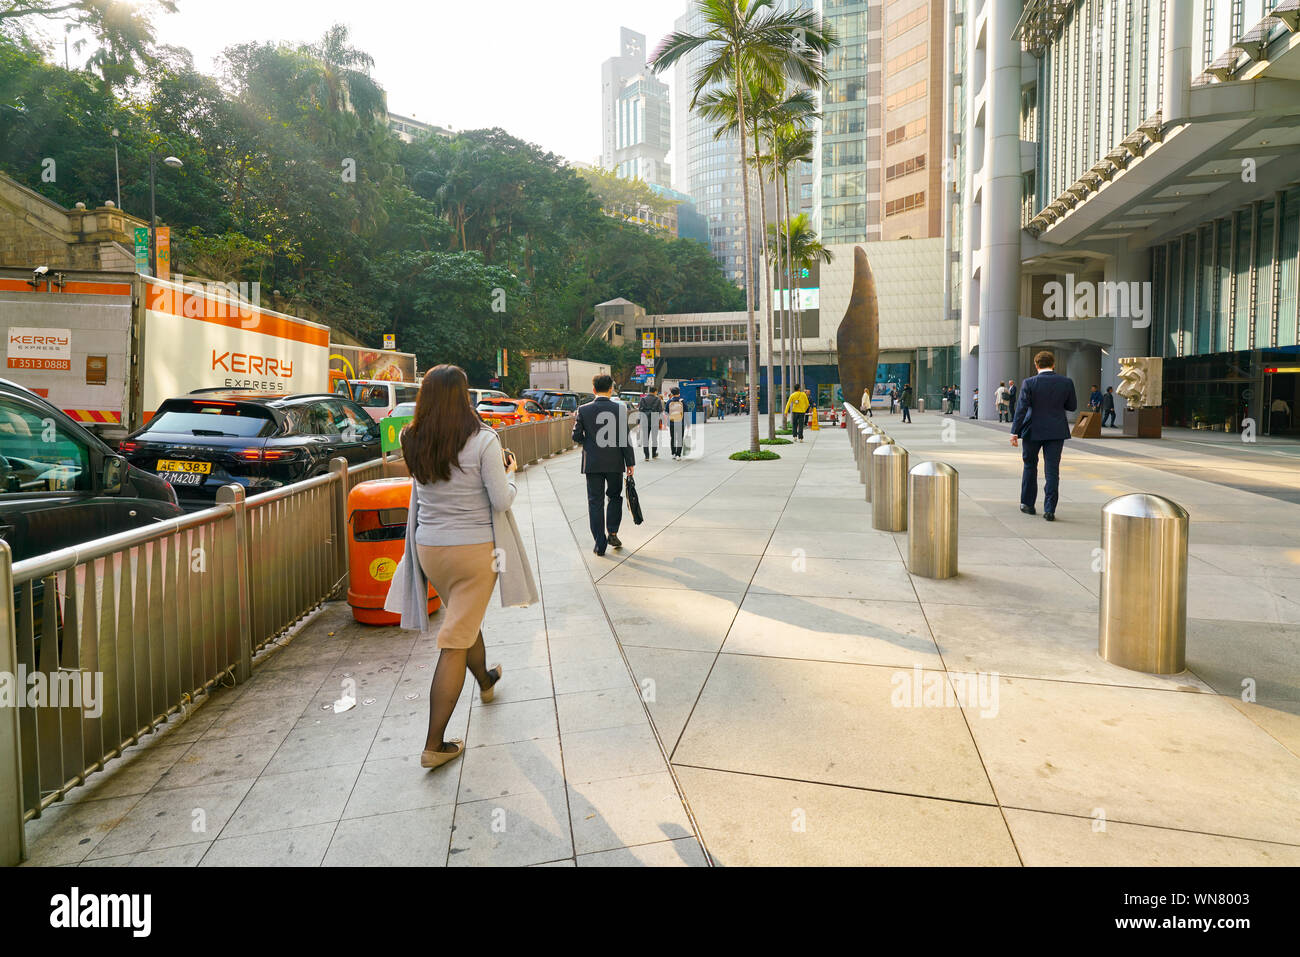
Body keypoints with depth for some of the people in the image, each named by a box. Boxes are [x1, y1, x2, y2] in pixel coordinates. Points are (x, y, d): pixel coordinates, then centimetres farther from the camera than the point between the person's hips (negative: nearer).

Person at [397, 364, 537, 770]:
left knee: (464, 618, 28)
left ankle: (485, 680, 54)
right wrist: (508, 472, 7)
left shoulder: (414, 443, -1)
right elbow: (502, 500, -14)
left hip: (429, 548, 6)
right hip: (474, 549, -5)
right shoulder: (482, 440, -16)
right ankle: (435, 745, 5)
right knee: (456, 640, 0)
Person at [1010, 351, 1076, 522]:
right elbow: (1071, 406, 7)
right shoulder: (1066, 382, -2)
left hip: (1033, 431, -1)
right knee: (1052, 470, 2)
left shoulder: (1029, 383, -9)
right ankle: (1049, 510, -3)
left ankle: (1027, 504, 23)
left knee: (1030, 465, 17)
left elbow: (1021, 408, -13)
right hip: (1056, 432, 1)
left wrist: (1014, 432, -11)